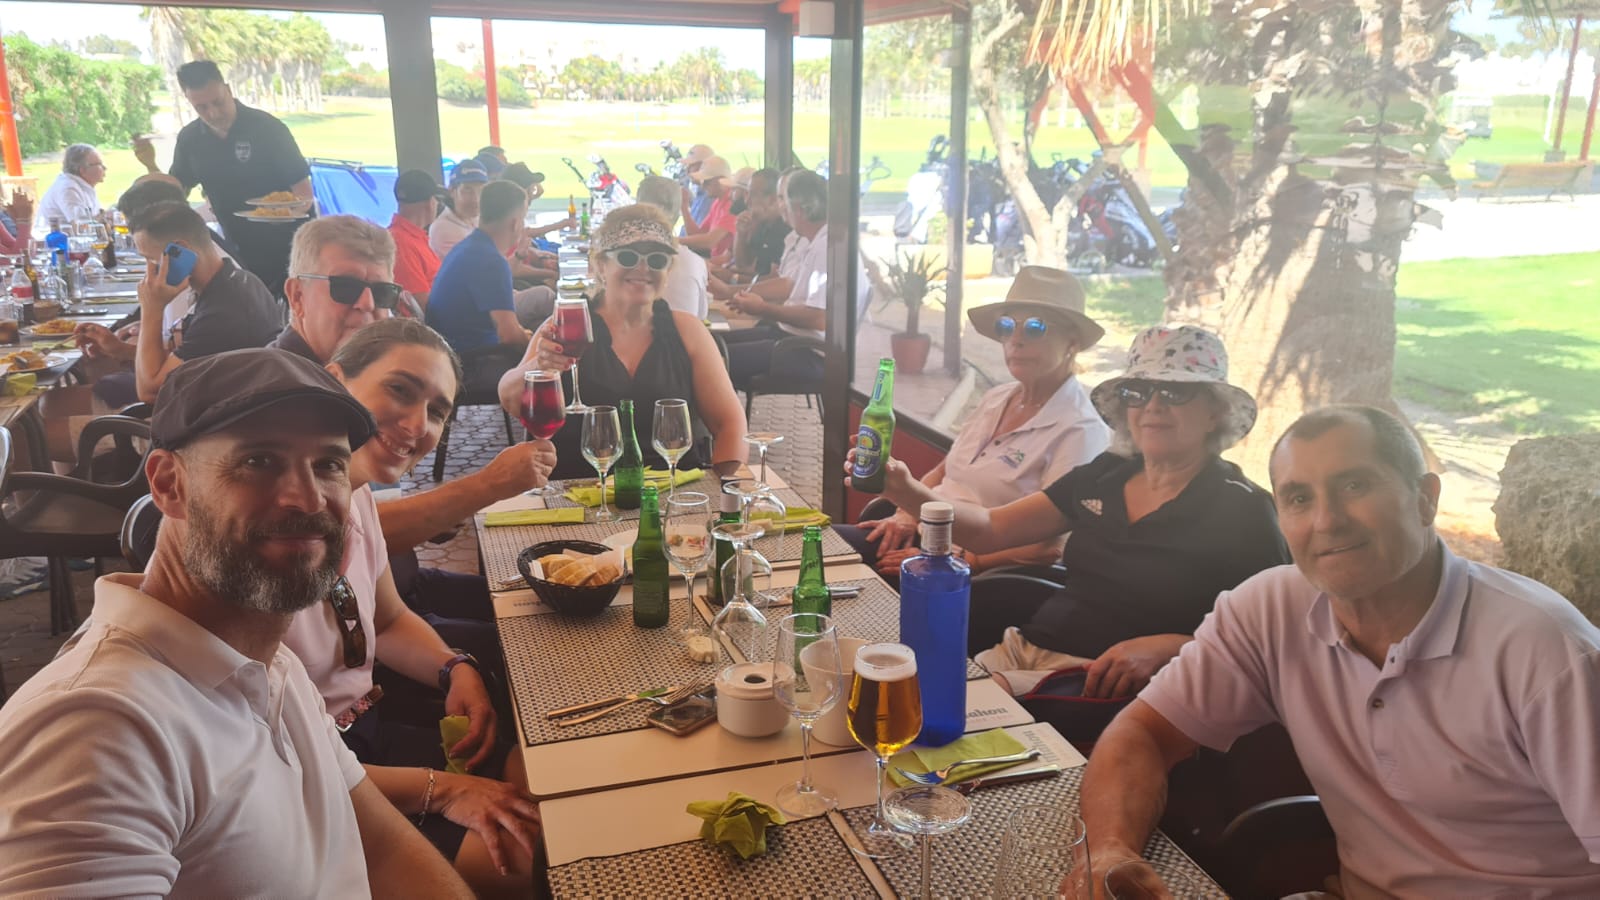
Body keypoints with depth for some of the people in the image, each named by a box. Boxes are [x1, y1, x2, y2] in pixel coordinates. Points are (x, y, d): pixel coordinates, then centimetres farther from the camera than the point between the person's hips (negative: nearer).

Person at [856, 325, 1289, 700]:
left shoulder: (1241, 510, -2)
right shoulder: (1103, 476, 12)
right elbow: (988, 530, 9)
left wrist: (1165, 646, -19)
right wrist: (911, 493, -9)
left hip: (1107, 683, -5)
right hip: (1024, 651, 5)